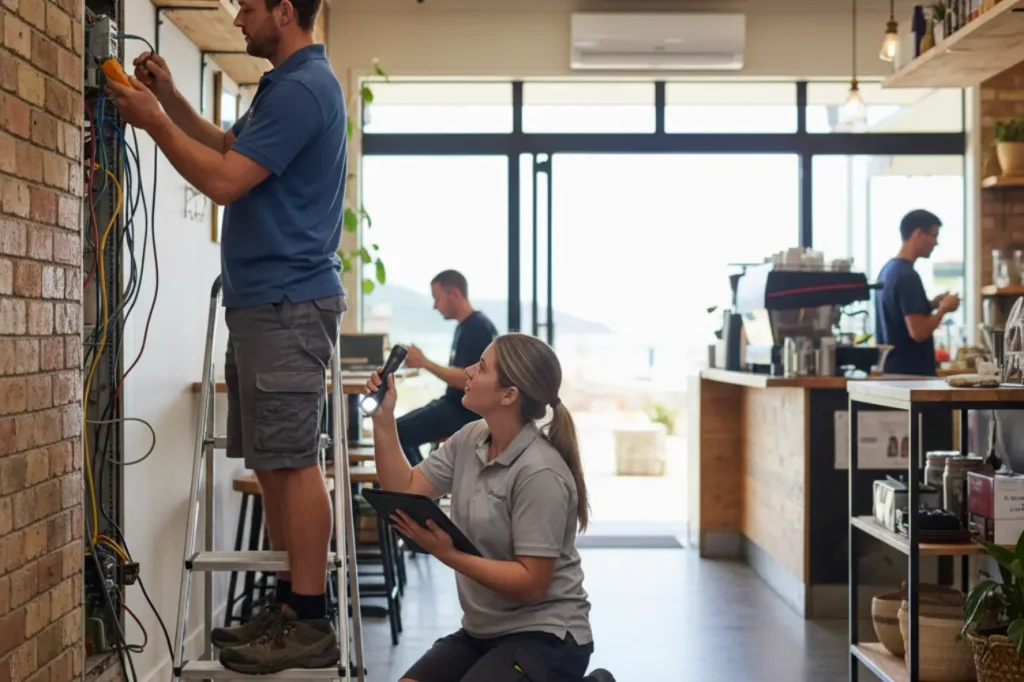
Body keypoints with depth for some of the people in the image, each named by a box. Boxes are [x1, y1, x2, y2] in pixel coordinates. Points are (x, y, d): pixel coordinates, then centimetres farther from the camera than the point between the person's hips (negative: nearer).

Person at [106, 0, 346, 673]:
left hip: (287, 305, -10)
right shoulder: (290, 84, 19)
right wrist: (171, 98, 18)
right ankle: (293, 603, 18)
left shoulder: (302, 88, -14)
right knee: (274, 460, 11)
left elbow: (224, 179, -18)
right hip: (265, 300, 10)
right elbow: (230, 148, 30)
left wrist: (153, 119, -7)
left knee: (290, 460, -8)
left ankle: (310, 623, -2)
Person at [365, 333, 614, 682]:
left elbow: (531, 584, -22)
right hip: (483, 631, 7)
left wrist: (448, 554, -29)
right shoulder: (469, 440, 3)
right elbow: (404, 490, 3)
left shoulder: (539, 472, -22)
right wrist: (383, 418, -6)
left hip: (544, 636, -7)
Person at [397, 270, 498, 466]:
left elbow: (467, 379, -25)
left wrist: (424, 363, -20)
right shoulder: (465, 326, 13)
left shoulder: (477, 328, -18)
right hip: (455, 405, 11)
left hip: (465, 412, -11)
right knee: (402, 429, 19)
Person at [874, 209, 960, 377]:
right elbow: (918, 332, -22)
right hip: (911, 372, -10)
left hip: (893, 370, 10)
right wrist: (943, 308, -7)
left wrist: (931, 305, 13)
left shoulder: (888, 269, 11)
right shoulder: (907, 276, -17)